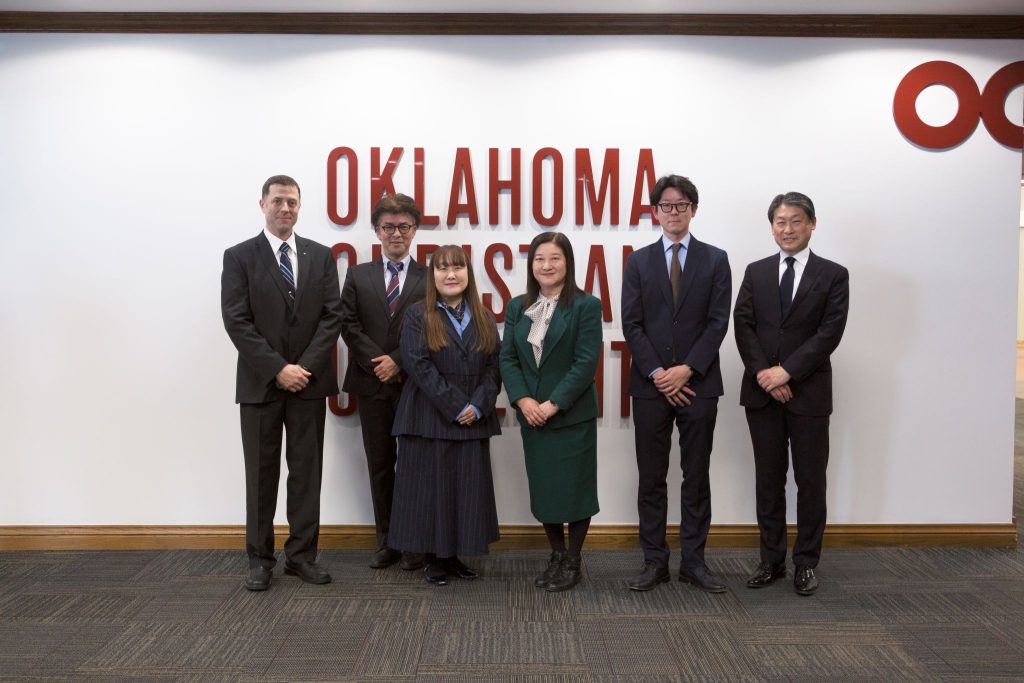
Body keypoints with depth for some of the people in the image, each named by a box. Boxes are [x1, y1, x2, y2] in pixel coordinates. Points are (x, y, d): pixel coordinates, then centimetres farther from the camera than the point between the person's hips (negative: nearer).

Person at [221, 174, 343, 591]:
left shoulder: (321, 256, 7)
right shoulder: (239, 257, 0)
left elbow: (332, 316, 1)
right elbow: (237, 322, -7)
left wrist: (305, 367, -10)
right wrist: (278, 369, -14)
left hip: (309, 381, 2)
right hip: (261, 382, -2)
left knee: (307, 471, 7)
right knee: (261, 474, 6)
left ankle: (302, 554, 17)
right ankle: (260, 559, 16)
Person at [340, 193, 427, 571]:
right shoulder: (358, 275, 10)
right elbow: (349, 325, 1)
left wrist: (399, 362, -13)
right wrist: (377, 363, -11)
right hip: (372, 384, 2)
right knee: (379, 465, 8)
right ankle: (386, 541, 18)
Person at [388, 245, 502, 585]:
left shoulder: (483, 318, 10)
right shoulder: (418, 316, 0)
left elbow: (494, 366, 5)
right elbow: (418, 366, -11)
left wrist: (478, 405, -11)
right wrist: (455, 406, -15)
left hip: (473, 421, 4)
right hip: (430, 419, -3)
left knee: (468, 489, 6)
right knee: (431, 488, 1)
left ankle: (455, 555, 19)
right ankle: (433, 558, 14)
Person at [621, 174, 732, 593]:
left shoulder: (715, 260, 6)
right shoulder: (638, 261, 7)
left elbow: (718, 322, -2)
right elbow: (631, 325, 0)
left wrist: (687, 369, -12)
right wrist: (657, 373, -10)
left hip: (698, 384, 0)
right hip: (650, 385, 1)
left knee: (697, 477, 6)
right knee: (651, 478, 5)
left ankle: (693, 561, 15)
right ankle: (655, 562, 14)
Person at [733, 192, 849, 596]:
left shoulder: (833, 275, 1)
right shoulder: (756, 273, 9)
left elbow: (830, 333, -8)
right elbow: (743, 326, 2)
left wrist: (786, 372, -15)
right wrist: (762, 373, -12)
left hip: (808, 393, -2)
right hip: (762, 393, 3)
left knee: (810, 481, 4)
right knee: (768, 479, 9)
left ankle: (806, 563, 17)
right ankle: (771, 561, 18)